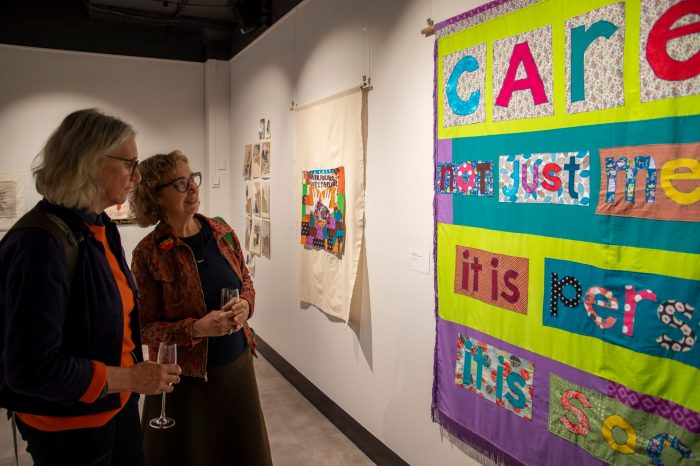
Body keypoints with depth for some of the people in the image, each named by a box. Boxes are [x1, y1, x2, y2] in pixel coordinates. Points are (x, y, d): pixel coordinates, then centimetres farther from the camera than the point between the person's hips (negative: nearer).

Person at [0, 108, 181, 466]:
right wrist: (130, 378, -21)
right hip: (69, 425, -8)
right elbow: (31, 368, -26)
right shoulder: (42, 243, -26)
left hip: (117, 405, 8)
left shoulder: (99, 227, 2)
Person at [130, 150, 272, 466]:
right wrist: (197, 328, -25)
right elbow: (144, 328, -11)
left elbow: (246, 281, 11)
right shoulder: (148, 253, -14)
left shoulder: (222, 232, -1)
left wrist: (245, 305, -10)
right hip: (185, 376, -4)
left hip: (238, 364, 4)